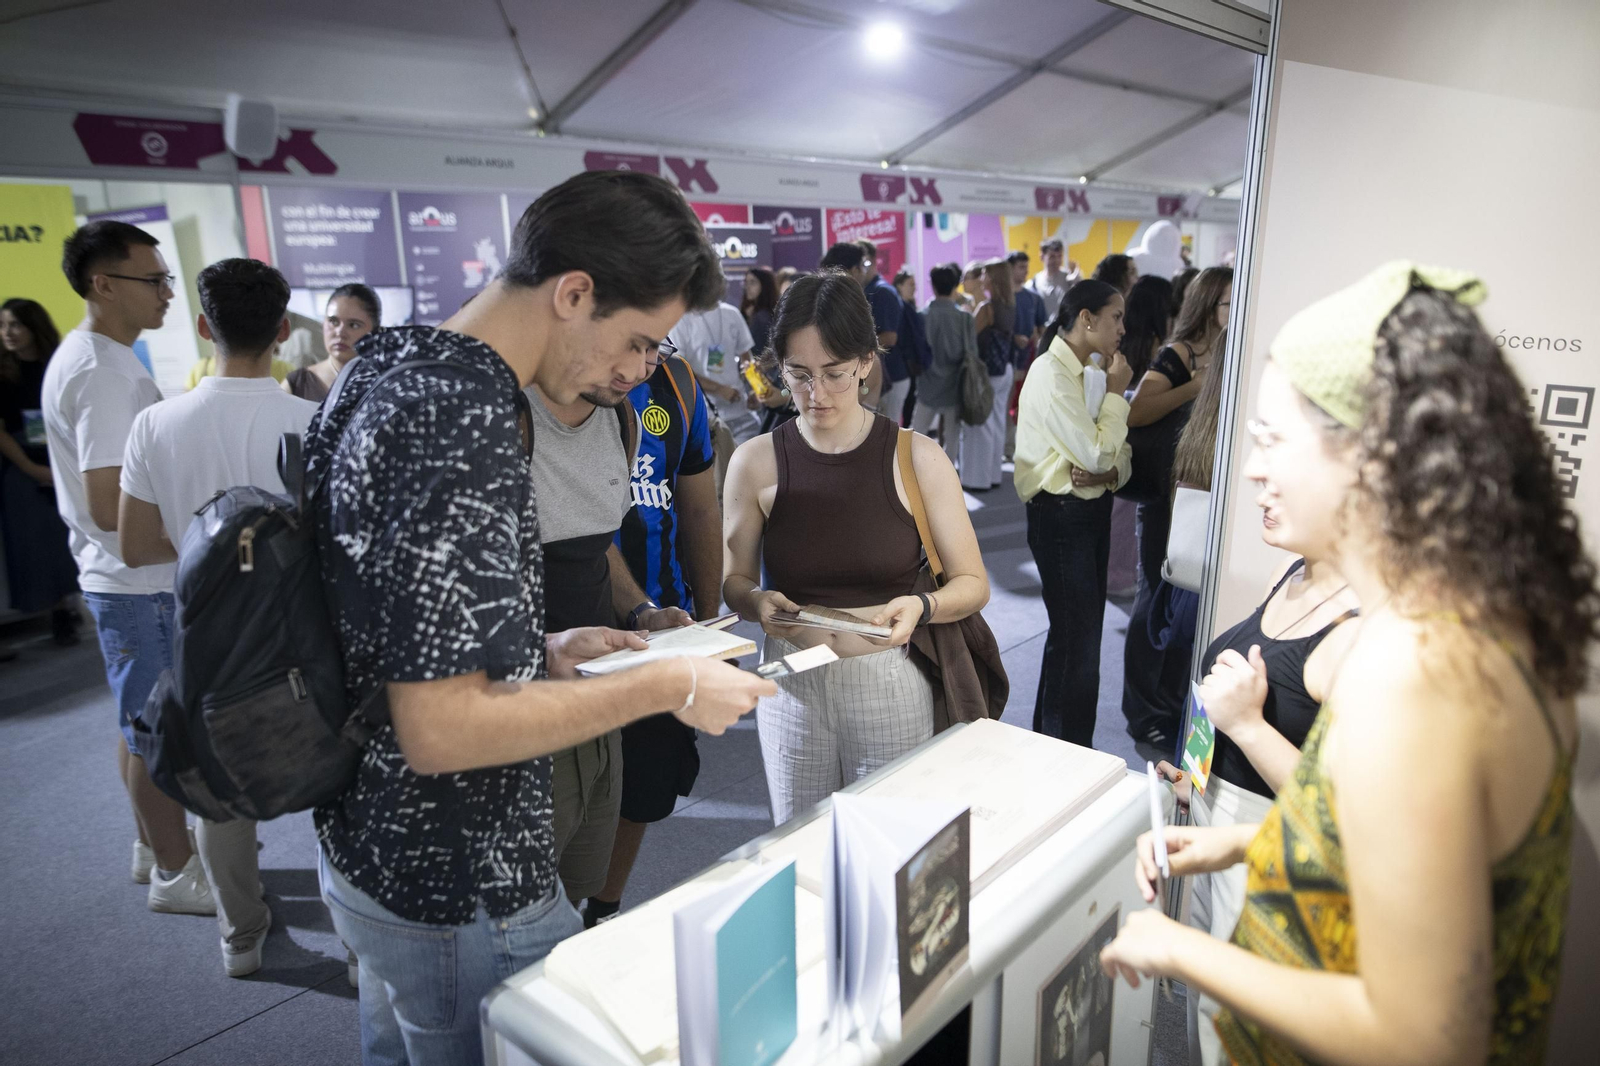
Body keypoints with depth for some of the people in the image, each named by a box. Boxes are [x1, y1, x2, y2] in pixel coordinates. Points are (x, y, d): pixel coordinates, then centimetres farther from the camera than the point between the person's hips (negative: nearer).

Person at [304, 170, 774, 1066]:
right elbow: (441, 731, -29)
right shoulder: (464, 423, -28)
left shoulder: (389, 368, 2)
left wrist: (541, 653, 5)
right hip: (462, 896, -9)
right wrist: (667, 686, -21)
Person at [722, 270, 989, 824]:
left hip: (892, 681, -1)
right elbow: (734, 580, 5)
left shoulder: (917, 458, -6)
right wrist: (758, 603, -17)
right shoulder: (756, 462, -3)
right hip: (792, 685, 1)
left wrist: (921, 607, -22)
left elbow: (973, 583, -3)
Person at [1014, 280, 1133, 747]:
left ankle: (1049, 739, 31)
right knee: (1077, 637, -3)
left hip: (1093, 508, 9)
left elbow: (1119, 452, 10)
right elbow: (1096, 452, -21)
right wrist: (1116, 392, -10)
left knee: (1079, 632, 16)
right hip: (1062, 515, -9)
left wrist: (1110, 473, -12)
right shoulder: (1051, 373, -16)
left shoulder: (1092, 372, 11)